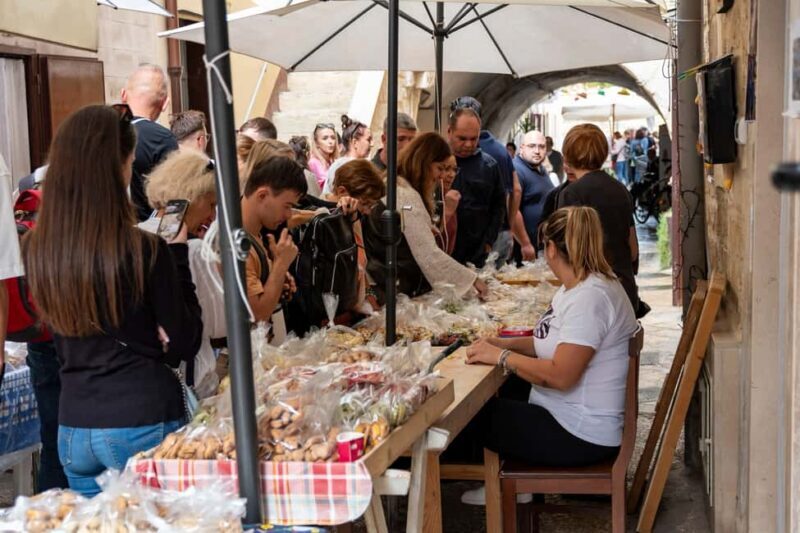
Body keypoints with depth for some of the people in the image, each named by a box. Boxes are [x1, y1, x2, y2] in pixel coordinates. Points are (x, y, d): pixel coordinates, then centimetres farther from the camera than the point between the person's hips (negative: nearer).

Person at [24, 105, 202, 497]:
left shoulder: (35, 249, -2)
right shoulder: (145, 251, -17)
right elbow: (184, 346, -6)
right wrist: (178, 254, -3)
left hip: (73, 427, 5)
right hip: (145, 423, -5)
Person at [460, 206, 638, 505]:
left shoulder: (590, 298, -25)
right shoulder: (578, 288, 9)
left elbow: (560, 375, -30)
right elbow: (559, 343, 16)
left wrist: (502, 356, -18)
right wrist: (504, 344, 2)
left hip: (582, 436, -10)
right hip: (572, 416, 10)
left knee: (474, 414, 0)